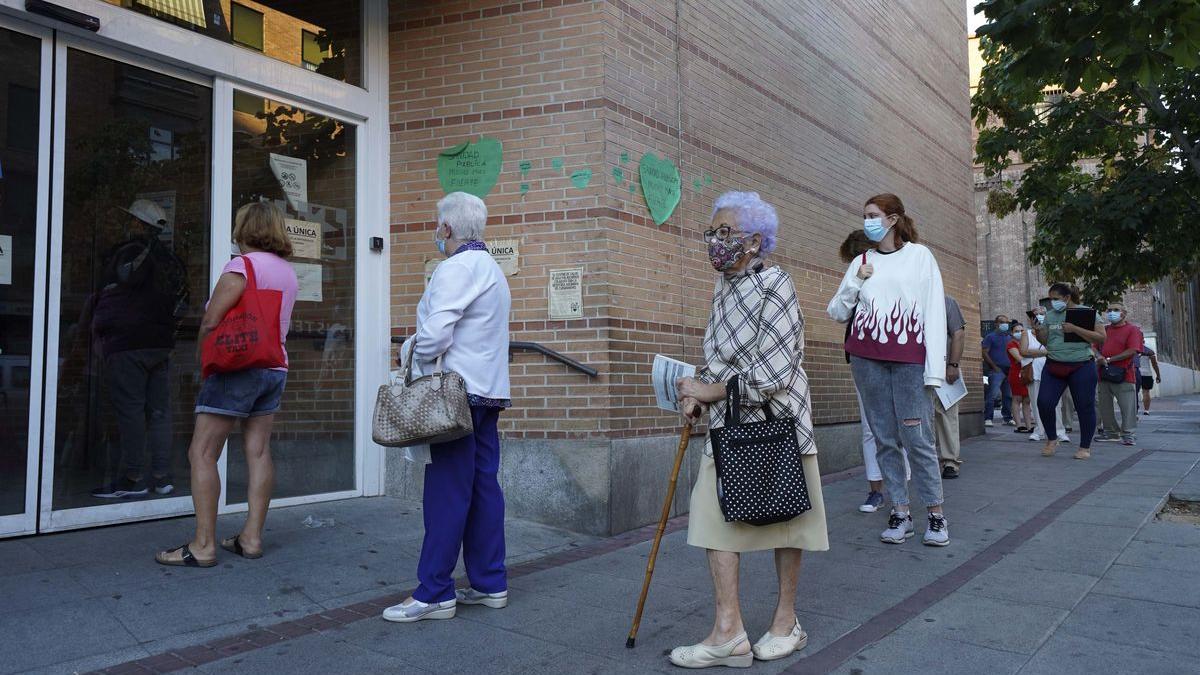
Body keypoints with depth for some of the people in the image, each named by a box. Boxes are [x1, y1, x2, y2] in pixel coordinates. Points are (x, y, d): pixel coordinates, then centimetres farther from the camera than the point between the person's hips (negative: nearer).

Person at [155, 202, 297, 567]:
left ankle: (204, 546, -5)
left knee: (202, 453, -3)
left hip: (238, 368, -8)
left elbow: (211, 321, -15)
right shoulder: (287, 271, 13)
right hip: (275, 368, 8)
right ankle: (251, 537, 10)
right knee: (258, 452, 8)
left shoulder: (242, 265, -11)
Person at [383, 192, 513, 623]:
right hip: (490, 391, 10)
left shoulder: (456, 268, -11)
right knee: (483, 487, 10)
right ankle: (490, 584, 15)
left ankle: (434, 594, -2)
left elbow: (435, 334, -20)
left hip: (458, 393, -10)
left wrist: (415, 355, -2)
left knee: (446, 493, -7)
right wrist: (422, 344, 17)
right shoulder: (492, 269, 20)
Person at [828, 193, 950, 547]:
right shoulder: (862, 262, 15)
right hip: (867, 359, 3)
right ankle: (900, 512, 10)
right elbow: (837, 313, 14)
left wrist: (935, 368, -8)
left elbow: (935, 311, -1)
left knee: (917, 437, -8)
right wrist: (855, 282, -2)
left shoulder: (919, 255, 5)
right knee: (884, 438, 4)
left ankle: (936, 514, 3)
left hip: (909, 359, -3)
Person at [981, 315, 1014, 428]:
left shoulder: (1009, 337, 19)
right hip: (996, 371, -6)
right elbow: (985, 353, -5)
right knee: (992, 395, -13)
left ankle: (1008, 418, 16)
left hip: (1008, 370, 6)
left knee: (1008, 395, 7)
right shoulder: (990, 337, 2)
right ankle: (987, 418, -12)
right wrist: (994, 367, -12)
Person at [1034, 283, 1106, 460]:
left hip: (1081, 367, -4)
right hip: (1053, 366, 4)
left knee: (1085, 407, 1)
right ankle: (1051, 440, 13)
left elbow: (1101, 337, -9)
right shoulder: (1050, 315, 11)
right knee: (1044, 402, -8)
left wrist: (1075, 329, -18)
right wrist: (1037, 329, -5)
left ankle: (1085, 447, 16)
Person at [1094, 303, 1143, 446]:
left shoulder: (1132, 330, -1)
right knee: (1105, 405, 9)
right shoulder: (1104, 330, 16)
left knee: (1127, 406, -6)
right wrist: (1099, 358, -9)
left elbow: (1131, 351, -12)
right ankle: (1111, 432, 19)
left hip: (1123, 375, -6)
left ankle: (1128, 434, 1)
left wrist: (1109, 359, -14)